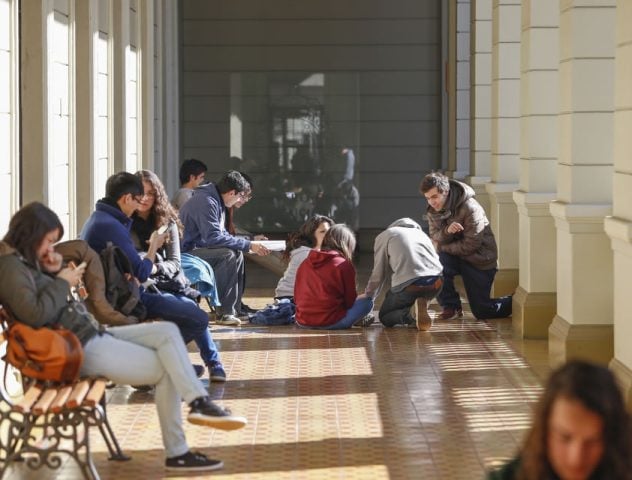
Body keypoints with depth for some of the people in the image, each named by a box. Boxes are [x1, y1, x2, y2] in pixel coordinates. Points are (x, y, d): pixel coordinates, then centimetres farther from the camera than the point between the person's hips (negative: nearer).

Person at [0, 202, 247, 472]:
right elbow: (36, 314, -28)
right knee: (165, 368, -3)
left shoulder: (27, 261, 14)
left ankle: (199, 402, -11)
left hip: (92, 334, 10)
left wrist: (55, 272, 5)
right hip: (79, 349, -10)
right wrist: (63, 283, -14)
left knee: (167, 331, 1)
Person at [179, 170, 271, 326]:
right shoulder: (206, 202, -20)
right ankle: (225, 312, -23)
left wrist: (250, 241, 9)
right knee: (228, 255, -25)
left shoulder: (217, 202, 13)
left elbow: (222, 234, 21)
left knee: (237, 253, 7)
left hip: (197, 248, 11)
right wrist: (248, 245, -24)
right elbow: (213, 237, -27)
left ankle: (235, 308, 3)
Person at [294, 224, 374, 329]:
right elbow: (350, 300, 1)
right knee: (367, 301, 9)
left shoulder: (305, 264, 9)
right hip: (330, 323, -5)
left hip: (302, 322, 5)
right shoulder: (344, 265, -6)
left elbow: (297, 298, 14)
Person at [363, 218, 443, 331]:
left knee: (385, 317, 19)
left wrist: (367, 297, 32)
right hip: (435, 283, 5)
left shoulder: (384, 236, 16)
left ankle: (411, 313, -12)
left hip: (408, 284, -5)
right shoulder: (422, 234, 30)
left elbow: (378, 275, 15)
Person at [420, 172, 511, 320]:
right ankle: (451, 306, -9)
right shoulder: (433, 210, -4)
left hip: (479, 260, -5)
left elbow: (470, 245, -24)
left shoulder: (470, 208, -25)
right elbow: (435, 239, -10)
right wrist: (447, 231, -32)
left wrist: (443, 247, -16)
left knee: (482, 311, -2)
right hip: (455, 258, 5)